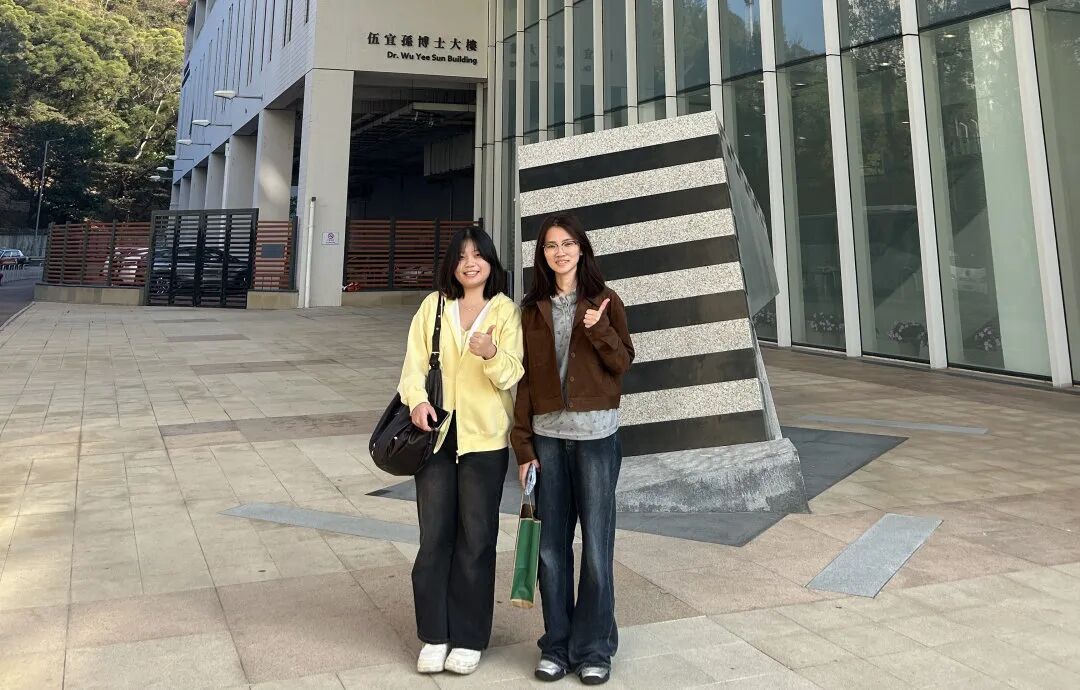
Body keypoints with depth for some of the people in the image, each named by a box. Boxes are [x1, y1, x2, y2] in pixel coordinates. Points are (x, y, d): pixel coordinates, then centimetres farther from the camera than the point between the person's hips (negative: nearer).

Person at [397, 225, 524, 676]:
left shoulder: (506, 311, 0)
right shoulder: (433, 305, 8)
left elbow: (512, 373, -9)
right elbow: (415, 361, 2)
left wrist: (491, 354, -30)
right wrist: (417, 399, -17)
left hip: (484, 438, -2)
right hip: (437, 432, 2)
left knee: (475, 538, 5)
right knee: (434, 536, 7)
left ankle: (468, 639, 19)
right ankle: (435, 635, 21)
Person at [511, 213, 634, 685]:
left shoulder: (604, 302, 3)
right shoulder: (532, 309, 8)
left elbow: (623, 364, 3)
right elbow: (524, 377, 6)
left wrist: (600, 330, -14)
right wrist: (523, 444, 2)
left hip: (595, 434, -2)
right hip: (547, 435, 2)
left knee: (596, 544, 2)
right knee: (550, 546, 7)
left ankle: (594, 649, 17)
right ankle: (557, 645, 22)